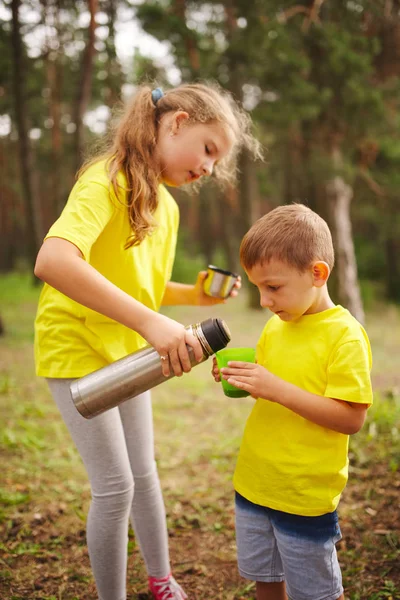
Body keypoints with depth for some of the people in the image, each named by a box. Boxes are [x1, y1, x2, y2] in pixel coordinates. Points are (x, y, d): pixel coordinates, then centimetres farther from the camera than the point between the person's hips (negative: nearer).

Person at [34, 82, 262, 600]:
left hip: (129, 351, 8)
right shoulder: (107, 182, -21)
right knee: (114, 485, -4)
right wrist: (149, 322, -45)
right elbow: (52, 261, -40)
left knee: (142, 473, 16)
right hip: (77, 348, -8)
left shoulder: (167, 207, 7)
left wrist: (195, 295, -3)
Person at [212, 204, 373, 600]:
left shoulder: (345, 334, -17)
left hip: (306, 497, -6)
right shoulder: (275, 327, 4)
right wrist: (239, 380, -5)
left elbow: (351, 418, -22)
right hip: (253, 482, 6)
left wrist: (277, 389, -28)